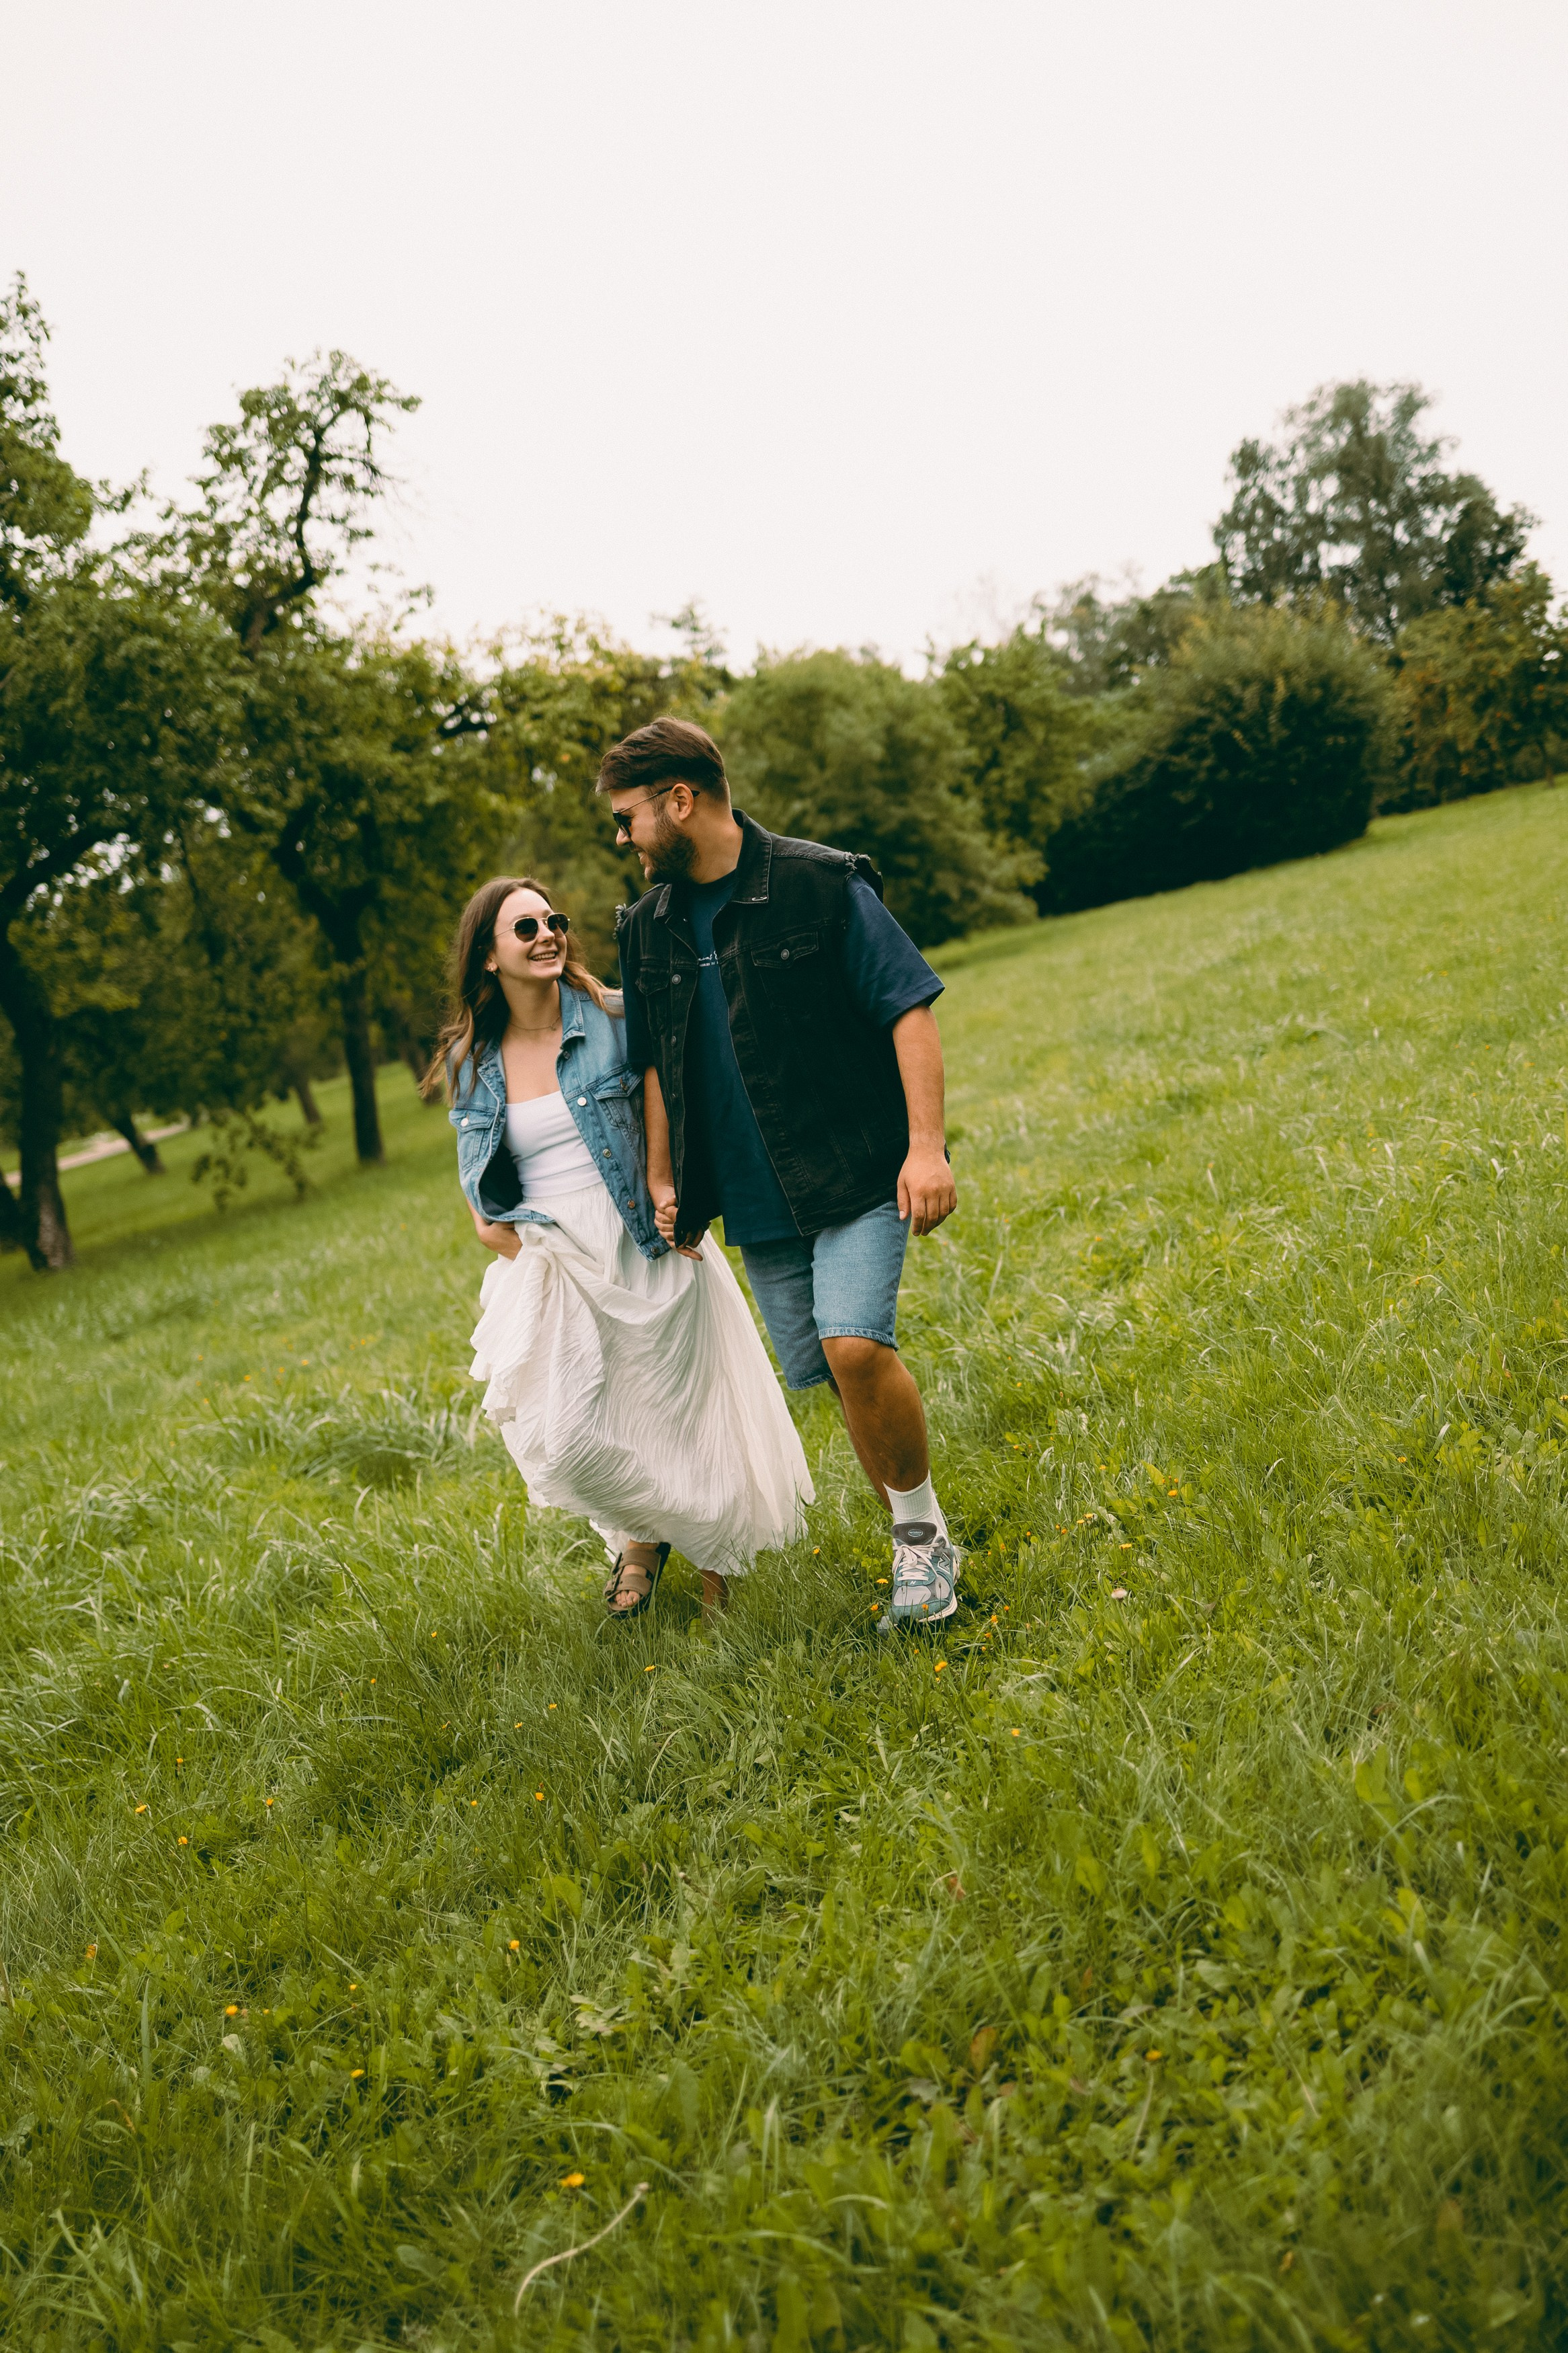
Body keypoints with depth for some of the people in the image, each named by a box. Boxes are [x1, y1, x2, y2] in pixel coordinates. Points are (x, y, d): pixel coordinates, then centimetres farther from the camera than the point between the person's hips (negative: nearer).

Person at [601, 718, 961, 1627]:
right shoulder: (650, 928, 9)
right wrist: (665, 1181, 19)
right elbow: (659, 1066, 21)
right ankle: (924, 1545, 23)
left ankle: (922, 1532, 1)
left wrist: (925, 1144, -18)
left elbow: (911, 1011, -9)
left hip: (855, 1177, -5)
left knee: (856, 1346, -22)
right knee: (835, 1374, 6)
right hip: (755, 1204, 5)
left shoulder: (823, 885, -8)